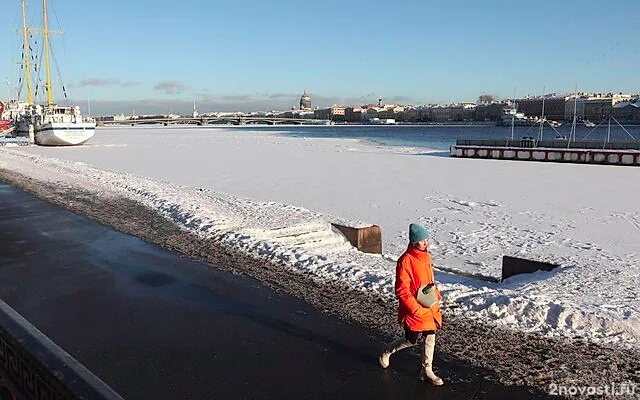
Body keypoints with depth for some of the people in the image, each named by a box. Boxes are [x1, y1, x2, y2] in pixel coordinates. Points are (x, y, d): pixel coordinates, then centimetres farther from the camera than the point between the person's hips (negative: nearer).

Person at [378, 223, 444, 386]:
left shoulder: (426, 256, 4)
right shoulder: (406, 261, -23)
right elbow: (401, 290, -22)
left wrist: (436, 296, 12)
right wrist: (415, 309, -22)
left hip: (429, 307, 7)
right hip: (413, 311, -7)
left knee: (429, 338, 12)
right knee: (412, 340, 7)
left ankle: (427, 371, 27)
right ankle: (387, 352, 33)